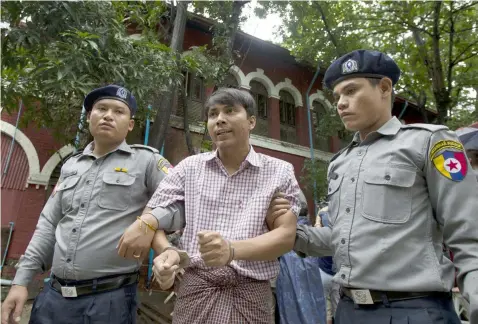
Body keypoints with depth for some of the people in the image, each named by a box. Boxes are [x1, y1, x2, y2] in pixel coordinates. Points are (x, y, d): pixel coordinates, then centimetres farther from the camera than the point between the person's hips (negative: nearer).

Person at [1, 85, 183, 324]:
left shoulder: (146, 160, -4)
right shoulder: (71, 165, 13)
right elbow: (48, 225, 14)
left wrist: (149, 222, -27)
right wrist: (21, 281, 10)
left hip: (110, 298, -4)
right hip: (54, 294, 5)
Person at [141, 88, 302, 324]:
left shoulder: (280, 172, 0)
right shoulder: (189, 167, 4)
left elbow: (286, 236, -7)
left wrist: (232, 251, -24)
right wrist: (167, 250, -15)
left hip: (251, 293, -1)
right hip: (195, 288, 1)